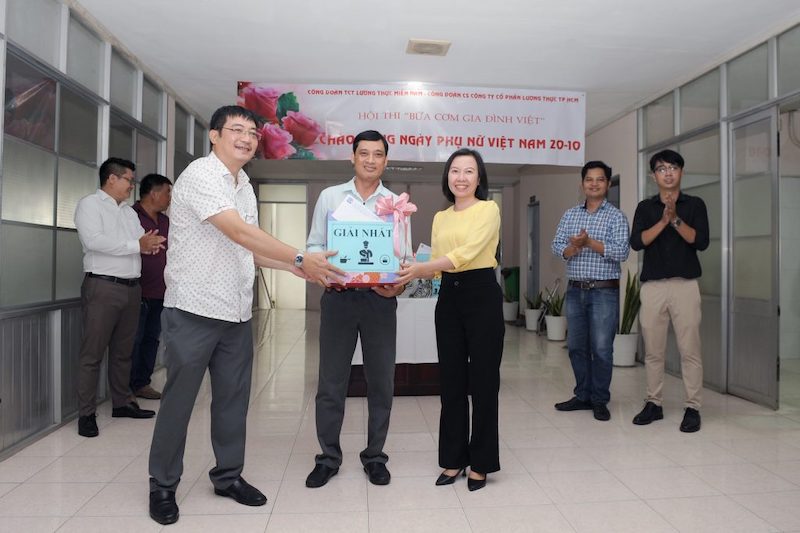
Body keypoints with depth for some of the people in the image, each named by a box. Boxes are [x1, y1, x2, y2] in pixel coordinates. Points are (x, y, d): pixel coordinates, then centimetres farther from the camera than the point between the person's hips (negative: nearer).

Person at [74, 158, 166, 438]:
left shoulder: (129, 211, 19)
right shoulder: (90, 204, -3)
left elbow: (142, 242, 14)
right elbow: (94, 241, -18)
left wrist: (151, 243, -10)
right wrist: (137, 245, -17)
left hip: (132, 288, 7)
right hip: (103, 287, -7)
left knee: (123, 351, 14)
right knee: (92, 353, -2)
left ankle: (122, 403, 24)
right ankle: (86, 414, 5)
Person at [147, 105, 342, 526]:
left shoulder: (245, 186, 13)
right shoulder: (200, 175, -12)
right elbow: (239, 233, -23)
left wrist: (294, 268, 4)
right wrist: (301, 258, -25)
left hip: (237, 313, 7)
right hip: (194, 310, -7)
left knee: (233, 399, 13)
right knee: (179, 400, 6)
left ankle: (228, 476, 29)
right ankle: (163, 486, 23)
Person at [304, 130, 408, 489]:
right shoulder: (329, 197, 7)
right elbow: (314, 246, 6)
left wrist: (398, 284, -14)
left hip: (380, 298, 1)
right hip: (338, 296, 0)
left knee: (381, 382, 8)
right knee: (331, 381, 6)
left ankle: (374, 456, 25)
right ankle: (328, 458, 22)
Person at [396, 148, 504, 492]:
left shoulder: (488, 209, -3)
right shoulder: (440, 218, 14)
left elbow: (467, 252, -17)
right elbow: (436, 264, 10)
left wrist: (421, 268, -25)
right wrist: (413, 271, -10)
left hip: (482, 295, -5)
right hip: (448, 297, 6)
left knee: (483, 381, 2)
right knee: (451, 381, 10)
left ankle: (481, 463, 18)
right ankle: (454, 458, 24)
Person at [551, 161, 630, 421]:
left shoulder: (616, 216, -1)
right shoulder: (570, 214, 11)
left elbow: (621, 252, -12)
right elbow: (557, 247, 2)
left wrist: (589, 242, -18)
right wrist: (575, 247, -17)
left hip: (604, 291, -4)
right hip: (575, 290, 4)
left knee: (601, 348, 0)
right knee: (576, 346, 11)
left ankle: (600, 400, 14)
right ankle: (583, 395, 24)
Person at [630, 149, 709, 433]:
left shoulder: (694, 204, 7)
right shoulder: (645, 207, 10)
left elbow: (701, 241, -5)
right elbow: (636, 242, -4)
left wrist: (675, 219, -15)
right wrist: (663, 220, -13)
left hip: (685, 285, -1)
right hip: (652, 286, 2)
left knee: (689, 350, -1)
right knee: (653, 350, 6)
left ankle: (692, 408, 8)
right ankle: (654, 403, 16)